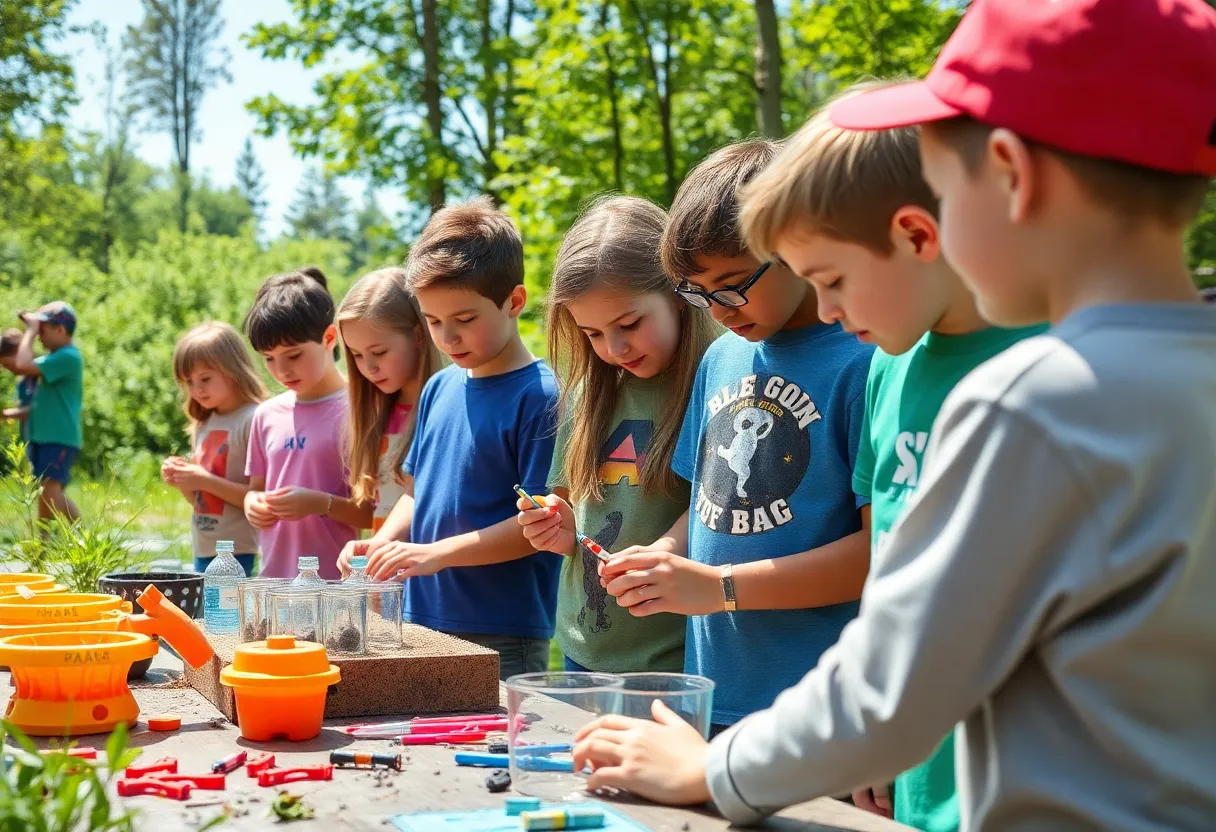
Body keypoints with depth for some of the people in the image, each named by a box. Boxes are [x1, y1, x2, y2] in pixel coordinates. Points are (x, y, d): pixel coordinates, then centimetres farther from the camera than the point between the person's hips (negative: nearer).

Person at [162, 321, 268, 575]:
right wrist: (181, 480, 1)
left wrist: (207, 481, -19)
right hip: (203, 550, 8)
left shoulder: (254, 420, -11)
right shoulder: (204, 424, 14)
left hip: (237, 553, -8)